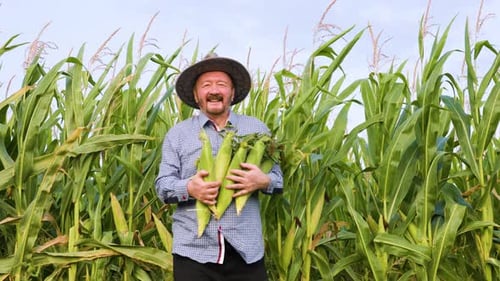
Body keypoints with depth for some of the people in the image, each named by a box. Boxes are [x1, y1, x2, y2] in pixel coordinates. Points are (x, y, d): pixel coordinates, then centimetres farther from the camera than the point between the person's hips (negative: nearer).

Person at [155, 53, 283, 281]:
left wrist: (263, 181, -13)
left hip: (246, 249, 1)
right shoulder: (177, 133, 7)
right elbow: (162, 186, 3)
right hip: (193, 249, -1)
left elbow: (278, 178, 10)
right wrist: (189, 189, -18)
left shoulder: (256, 129, 10)